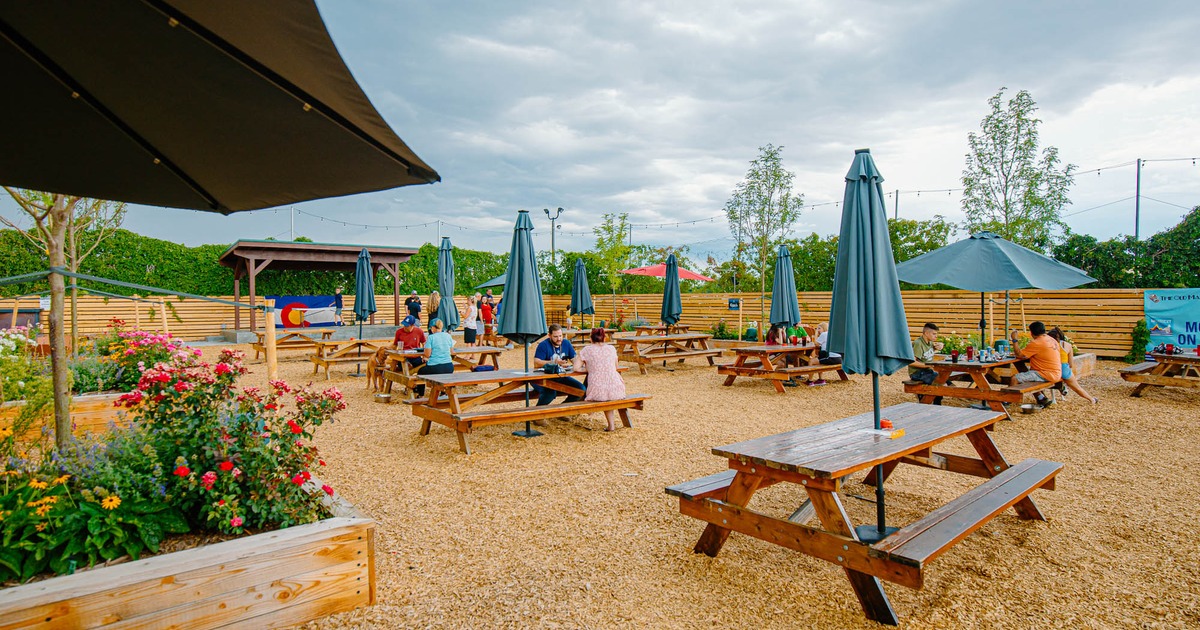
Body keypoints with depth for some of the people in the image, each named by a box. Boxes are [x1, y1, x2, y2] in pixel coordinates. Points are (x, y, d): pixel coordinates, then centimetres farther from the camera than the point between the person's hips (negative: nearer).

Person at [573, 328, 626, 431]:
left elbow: (576, 368, -2)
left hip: (598, 393, 0)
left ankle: (611, 425, 32)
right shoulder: (611, 348, 9)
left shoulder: (587, 350, 2)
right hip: (616, 391, 0)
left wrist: (589, 370, 12)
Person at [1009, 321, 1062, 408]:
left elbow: (1019, 355, -15)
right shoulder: (1051, 340, 12)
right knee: (1026, 375, 29)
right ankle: (1042, 399, 26)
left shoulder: (1036, 343, -17)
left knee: (1014, 379, -18)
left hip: (1047, 374, -10)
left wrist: (1014, 340, -8)